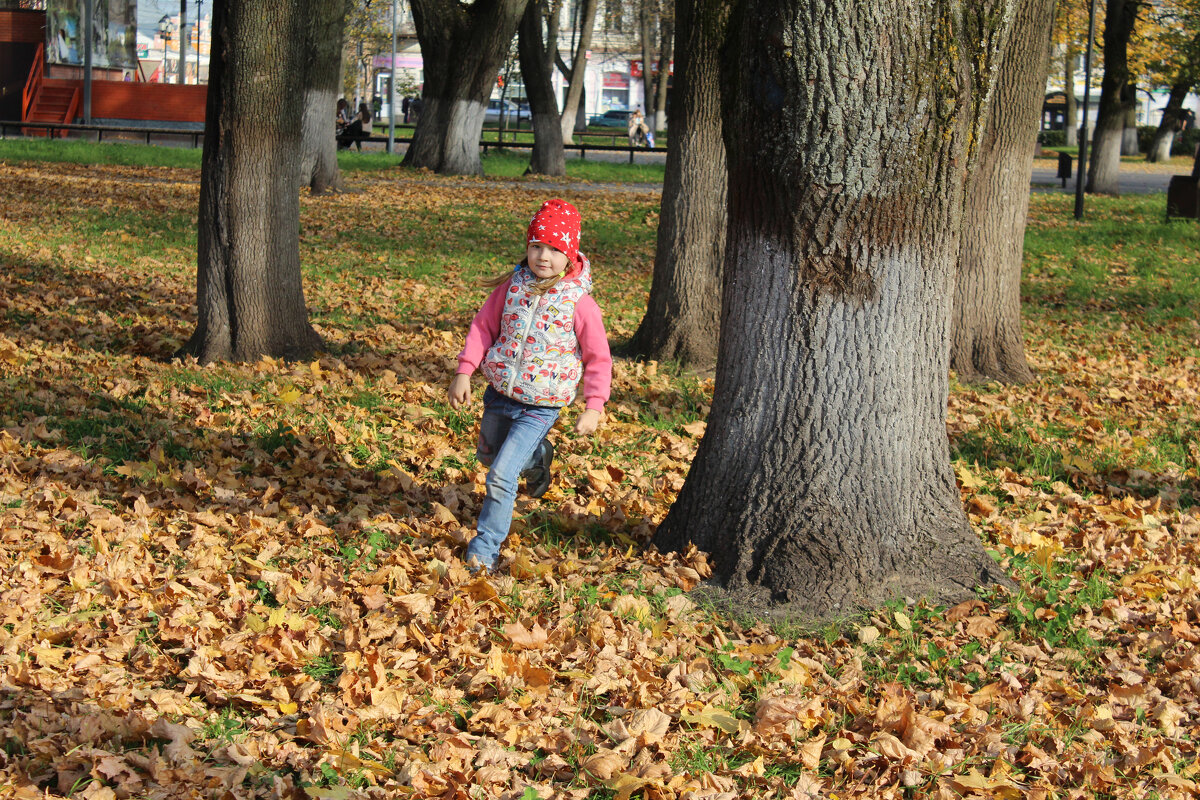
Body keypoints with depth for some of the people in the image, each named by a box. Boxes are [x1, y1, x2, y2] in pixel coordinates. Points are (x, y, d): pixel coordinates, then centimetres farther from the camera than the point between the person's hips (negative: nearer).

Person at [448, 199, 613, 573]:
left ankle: (485, 548, 1)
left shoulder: (579, 303, -14)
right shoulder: (513, 285, -5)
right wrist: (464, 372, -6)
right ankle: (537, 456, 55)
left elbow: (598, 359, -7)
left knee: (501, 476, -14)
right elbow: (483, 325, 4)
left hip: (540, 408, -5)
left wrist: (593, 407, -13)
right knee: (487, 454, 27)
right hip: (499, 395, 5)